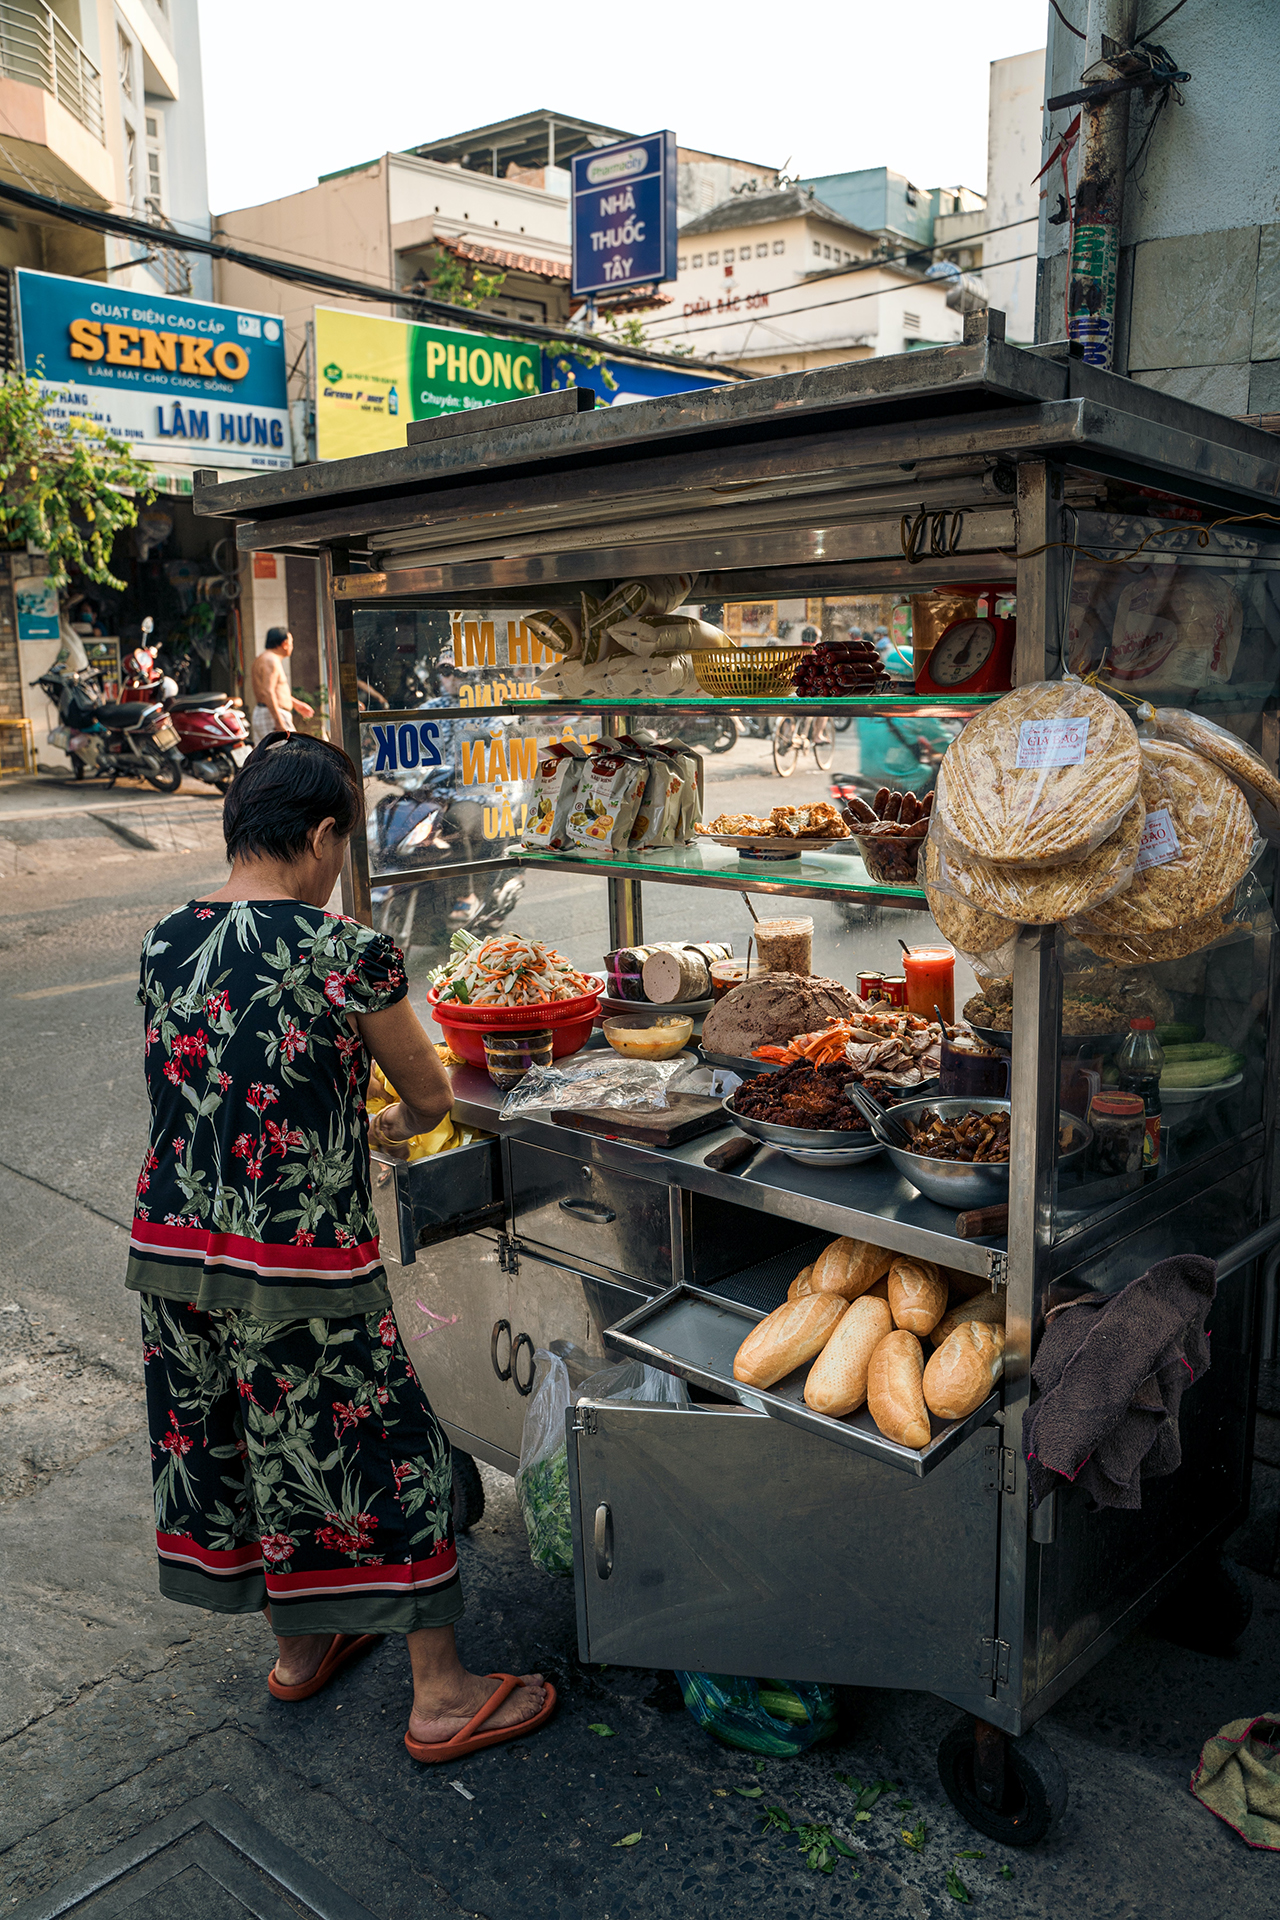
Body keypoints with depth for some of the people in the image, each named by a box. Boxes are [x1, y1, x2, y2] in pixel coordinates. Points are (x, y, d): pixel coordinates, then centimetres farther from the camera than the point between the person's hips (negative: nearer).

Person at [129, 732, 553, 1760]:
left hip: (170, 1247, 7)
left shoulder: (163, 943, 1)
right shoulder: (347, 951, -17)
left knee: (227, 1442, 22)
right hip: (298, 1260, -7)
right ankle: (443, 1696, 25)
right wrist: (397, 1121, 18)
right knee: (380, 1453, 10)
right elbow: (433, 1097, -5)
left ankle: (300, 1649, 44)